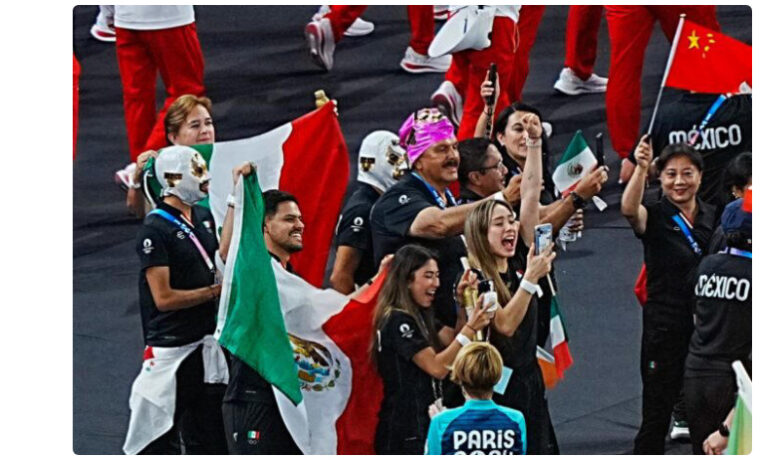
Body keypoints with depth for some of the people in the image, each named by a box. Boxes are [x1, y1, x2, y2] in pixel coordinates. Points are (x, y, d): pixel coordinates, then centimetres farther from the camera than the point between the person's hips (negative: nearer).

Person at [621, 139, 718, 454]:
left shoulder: (713, 218, 8)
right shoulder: (654, 217, -6)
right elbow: (629, 209, -30)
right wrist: (641, 168, -45)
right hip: (665, 330, -4)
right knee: (656, 418, -1)